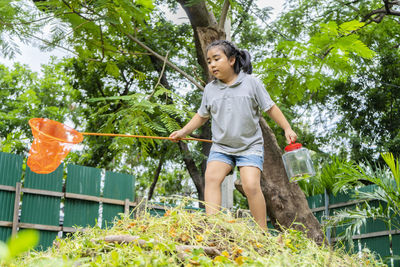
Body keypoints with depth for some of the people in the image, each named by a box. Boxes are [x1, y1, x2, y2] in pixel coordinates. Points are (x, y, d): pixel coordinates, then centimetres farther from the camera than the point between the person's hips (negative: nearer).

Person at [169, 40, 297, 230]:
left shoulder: (251, 82, -1)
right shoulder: (210, 89, 7)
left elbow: (270, 108, 4)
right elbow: (202, 116, 18)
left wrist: (287, 128, -2)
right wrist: (183, 131, 9)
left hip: (250, 146, -3)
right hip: (221, 147, 3)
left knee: (251, 185, -19)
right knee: (211, 177, -22)